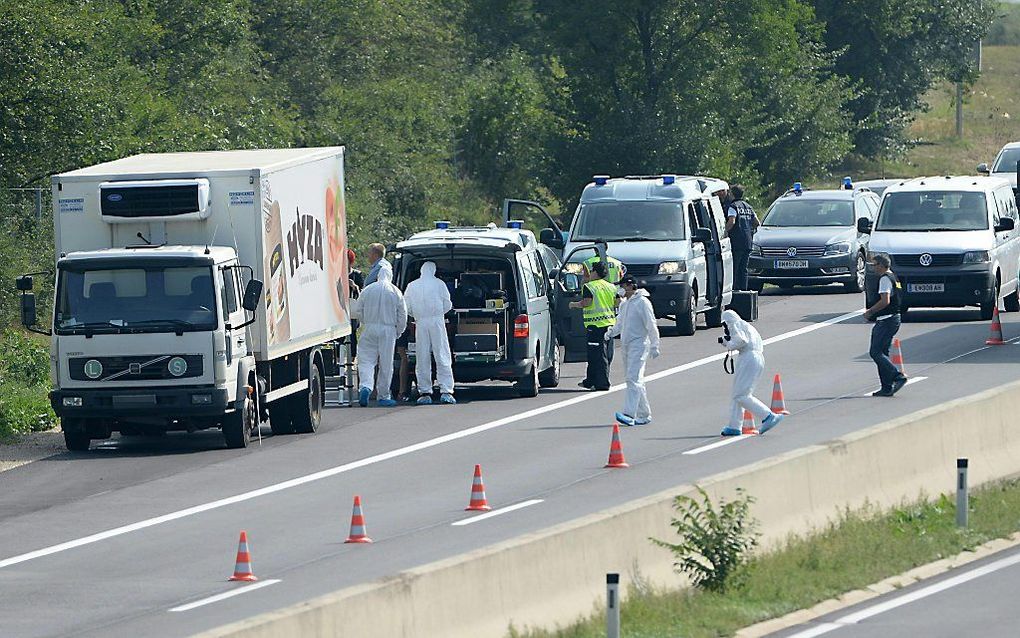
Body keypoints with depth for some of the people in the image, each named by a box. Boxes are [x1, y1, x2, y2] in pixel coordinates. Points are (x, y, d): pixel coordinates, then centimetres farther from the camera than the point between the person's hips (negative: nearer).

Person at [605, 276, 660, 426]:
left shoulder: (642, 302, -10)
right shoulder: (624, 304, 16)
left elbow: (651, 326, -10)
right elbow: (620, 323, 23)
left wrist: (654, 346, -12)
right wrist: (611, 332, 2)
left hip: (638, 345, -9)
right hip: (626, 346, 9)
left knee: (633, 379, -17)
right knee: (632, 380, 11)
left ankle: (629, 414, -27)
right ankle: (644, 415, 18)